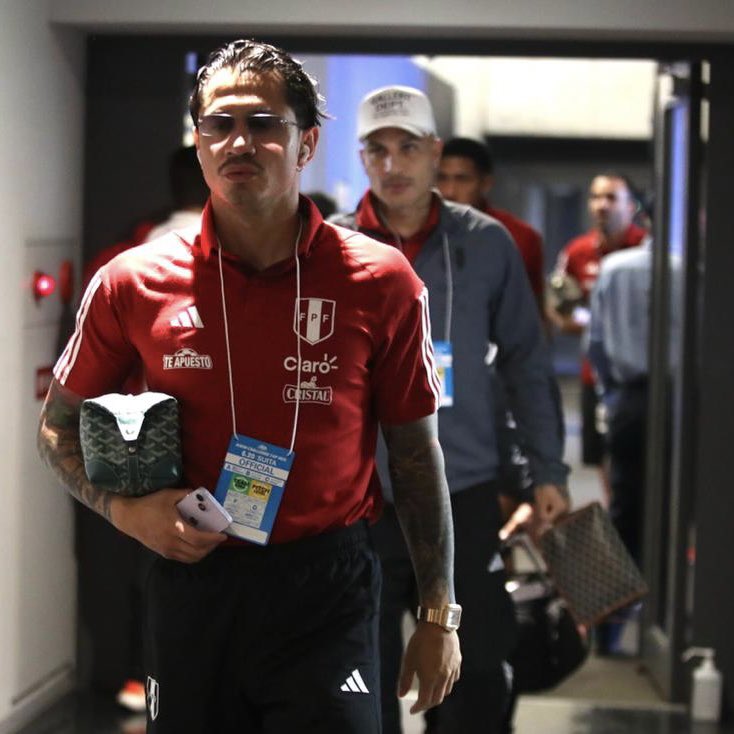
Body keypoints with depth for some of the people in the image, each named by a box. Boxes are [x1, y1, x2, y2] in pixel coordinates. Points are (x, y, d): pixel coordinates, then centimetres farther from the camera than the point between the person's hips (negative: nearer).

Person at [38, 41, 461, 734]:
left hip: (326, 594, -2)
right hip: (190, 586, 2)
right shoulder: (133, 283, -2)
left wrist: (439, 614, 2)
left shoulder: (380, 282, -5)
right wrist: (124, 509, -8)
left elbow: (416, 454, 2)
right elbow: (59, 427, 10)